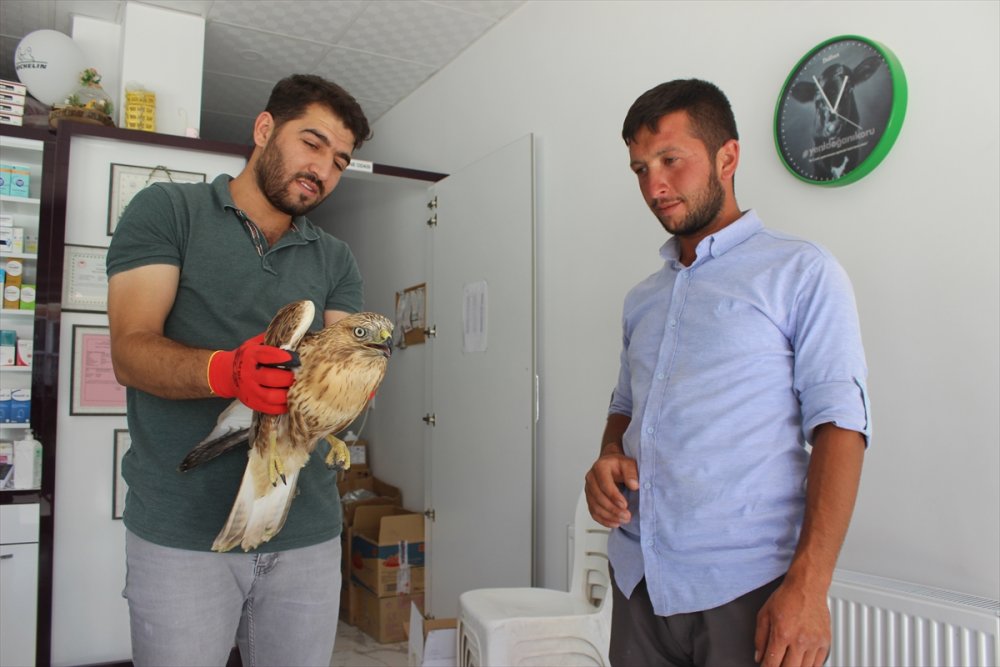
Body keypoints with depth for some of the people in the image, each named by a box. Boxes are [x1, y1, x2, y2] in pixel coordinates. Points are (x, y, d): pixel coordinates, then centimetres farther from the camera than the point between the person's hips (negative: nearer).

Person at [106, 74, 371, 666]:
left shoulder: (335, 260, 14)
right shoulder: (167, 211, 3)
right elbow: (131, 351, -8)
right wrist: (225, 371, -28)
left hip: (307, 530, 4)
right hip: (183, 531, -3)